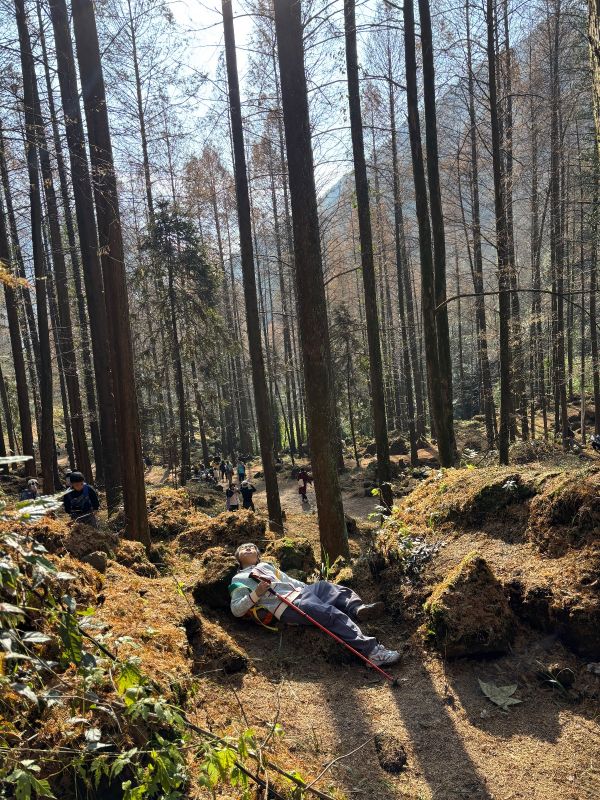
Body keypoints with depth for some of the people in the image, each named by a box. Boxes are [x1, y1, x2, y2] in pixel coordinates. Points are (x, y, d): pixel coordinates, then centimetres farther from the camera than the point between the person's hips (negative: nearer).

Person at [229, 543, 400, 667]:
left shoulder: (266, 566, 32)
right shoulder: (239, 579, 13)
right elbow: (236, 610, 2)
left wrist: (307, 588, 15)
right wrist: (256, 594, -12)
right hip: (286, 608, -8)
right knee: (333, 614, -26)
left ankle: (357, 609, -34)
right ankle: (371, 651, -36)